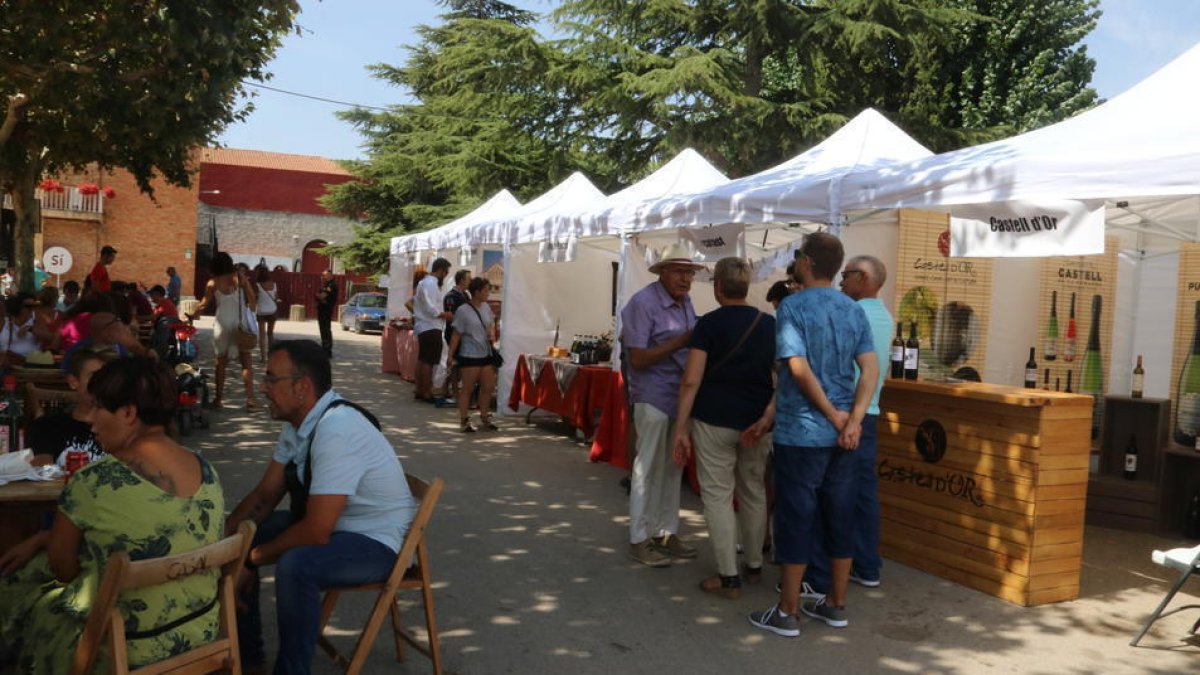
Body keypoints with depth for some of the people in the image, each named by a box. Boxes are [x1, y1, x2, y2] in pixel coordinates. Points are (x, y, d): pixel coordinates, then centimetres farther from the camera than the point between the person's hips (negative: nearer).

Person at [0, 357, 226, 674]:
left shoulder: (93, 481, -23)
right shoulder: (207, 469, -3)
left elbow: (62, 567, -7)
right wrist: (38, 541, 14)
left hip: (133, 648, -6)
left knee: (33, 602, 21)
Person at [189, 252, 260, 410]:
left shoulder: (212, 283, -3)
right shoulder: (240, 279, -3)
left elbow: (204, 304, -5)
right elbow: (252, 300, -6)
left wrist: (192, 315, 9)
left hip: (222, 324, 1)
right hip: (240, 324, -1)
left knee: (221, 362, 11)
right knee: (246, 362, 2)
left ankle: (218, 398, 14)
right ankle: (250, 399, -4)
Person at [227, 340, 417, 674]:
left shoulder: (337, 431, -30)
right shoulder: (297, 421, -2)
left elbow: (316, 532, -29)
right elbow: (265, 495, 5)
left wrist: (250, 561, -17)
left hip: (373, 542, -9)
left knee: (295, 565, -34)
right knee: (234, 537, 6)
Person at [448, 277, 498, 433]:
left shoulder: (486, 307, 7)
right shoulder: (463, 311, -12)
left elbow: (491, 323, 25)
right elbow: (456, 335, -11)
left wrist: (492, 333, 4)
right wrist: (451, 355, -11)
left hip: (485, 354, 7)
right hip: (469, 356, -7)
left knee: (488, 387, 10)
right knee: (468, 389, 1)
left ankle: (484, 418, 25)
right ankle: (464, 422, 10)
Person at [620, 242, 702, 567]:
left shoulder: (686, 303, 11)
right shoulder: (643, 303, -13)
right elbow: (638, 358, -17)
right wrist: (681, 342, -21)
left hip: (681, 394, 8)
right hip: (654, 396, -8)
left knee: (673, 467, 13)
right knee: (649, 467, -2)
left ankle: (666, 532, 25)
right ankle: (639, 539, 9)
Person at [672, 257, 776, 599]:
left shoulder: (708, 324, -8)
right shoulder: (769, 324, 5)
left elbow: (691, 381, -13)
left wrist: (681, 428, -9)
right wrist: (767, 417, -2)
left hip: (714, 420, -4)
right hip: (756, 422, 5)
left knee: (718, 496, 3)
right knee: (754, 493, 18)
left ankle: (729, 577, 4)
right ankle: (754, 565, 30)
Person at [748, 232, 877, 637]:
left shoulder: (793, 307, -11)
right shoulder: (854, 311, 7)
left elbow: (800, 369, -19)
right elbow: (870, 369, -2)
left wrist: (834, 416, -11)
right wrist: (853, 421, -10)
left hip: (800, 433, -6)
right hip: (840, 434, 6)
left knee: (795, 518, 1)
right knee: (839, 517, 12)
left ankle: (786, 613, 9)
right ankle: (835, 605, 24)